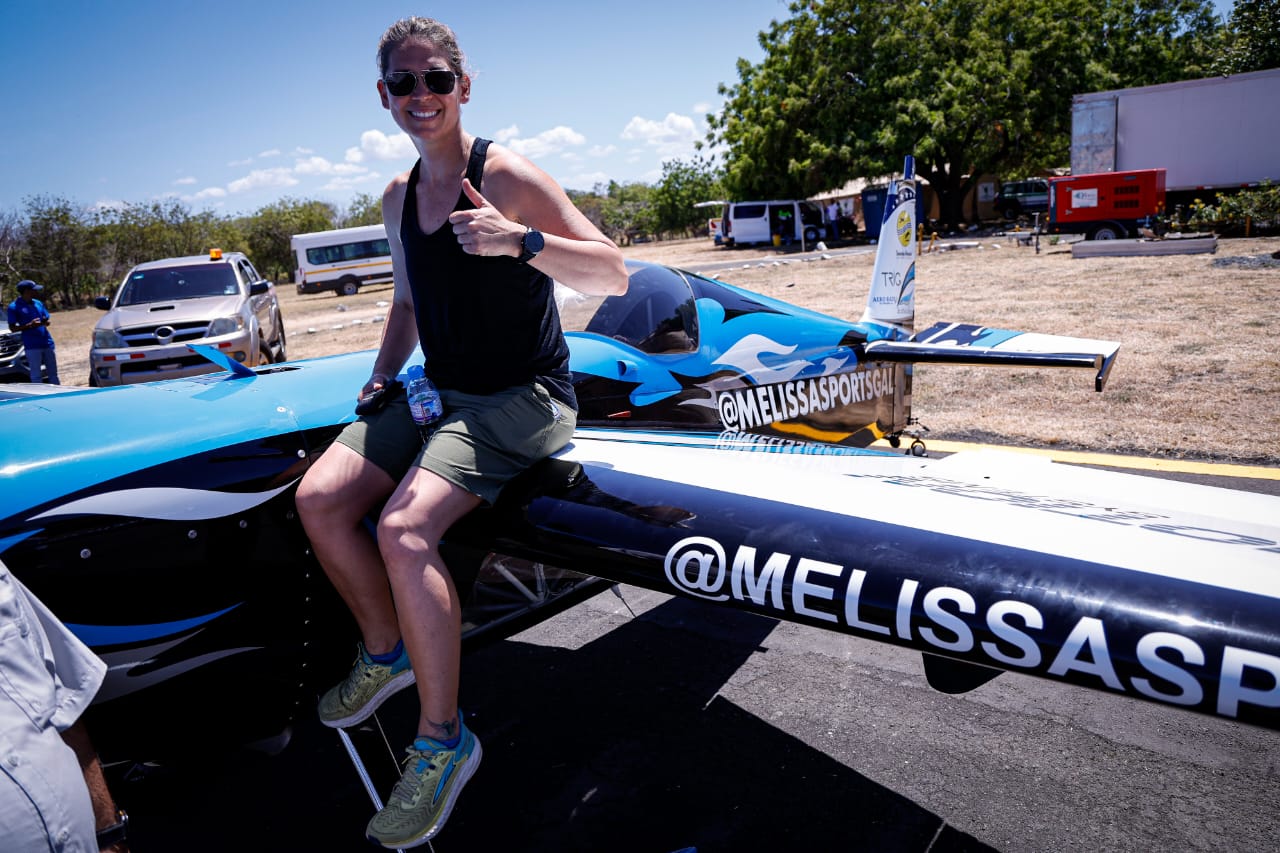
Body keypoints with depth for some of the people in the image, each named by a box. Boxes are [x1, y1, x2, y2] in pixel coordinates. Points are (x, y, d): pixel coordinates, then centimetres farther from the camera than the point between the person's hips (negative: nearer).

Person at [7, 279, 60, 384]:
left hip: (47, 343, 5)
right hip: (32, 346, -5)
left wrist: (45, 322, -6)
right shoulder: (14, 307, -4)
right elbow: (12, 328, -4)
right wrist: (30, 325, -18)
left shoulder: (38, 303, 12)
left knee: (53, 372, 9)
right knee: (36, 375, -1)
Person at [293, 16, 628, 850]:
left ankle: (444, 741, -8)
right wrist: (383, 375, 10)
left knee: (404, 529, -26)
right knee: (320, 498, -7)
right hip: (441, 395, 8)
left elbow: (614, 274, -17)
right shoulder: (398, 197, 10)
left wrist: (520, 240, -31)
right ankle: (387, 651, 18)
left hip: (523, 399, -7)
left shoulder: (504, 175, -12)